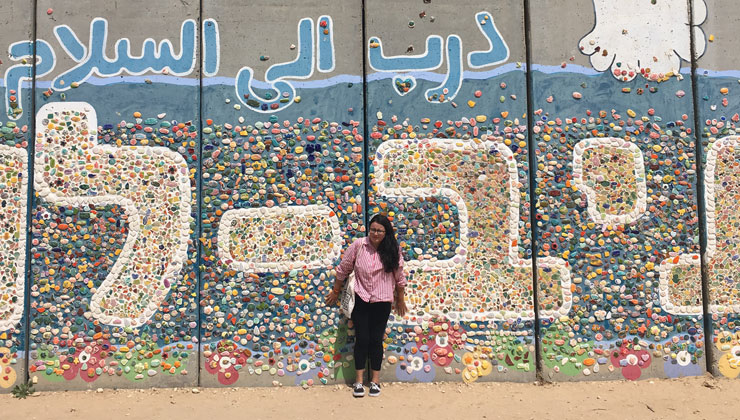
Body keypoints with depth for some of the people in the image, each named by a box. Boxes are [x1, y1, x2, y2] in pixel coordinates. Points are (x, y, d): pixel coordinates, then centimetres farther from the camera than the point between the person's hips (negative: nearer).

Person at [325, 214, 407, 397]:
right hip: (360, 300, 0)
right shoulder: (358, 245, -8)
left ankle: (375, 380, 18)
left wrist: (401, 299, 11)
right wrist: (336, 291, 10)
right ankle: (359, 380, 13)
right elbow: (343, 269, 3)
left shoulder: (393, 250, -5)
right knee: (362, 339, 1)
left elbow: (399, 276, 5)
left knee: (376, 340, 5)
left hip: (381, 302, 0)